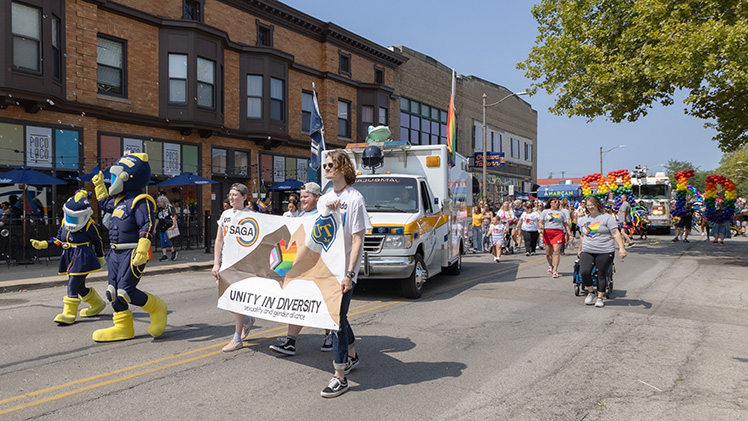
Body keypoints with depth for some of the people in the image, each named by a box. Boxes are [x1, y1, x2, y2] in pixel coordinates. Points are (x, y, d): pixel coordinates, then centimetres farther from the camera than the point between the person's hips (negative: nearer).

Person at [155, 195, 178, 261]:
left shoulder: (170, 207, -3)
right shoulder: (159, 209, 16)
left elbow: (174, 216, -10)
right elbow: (157, 219, 22)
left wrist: (173, 225, -21)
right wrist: (155, 228, 19)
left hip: (168, 227, -7)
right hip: (161, 228, 7)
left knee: (166, 240, -15)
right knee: (162, 241, 3)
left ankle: (174, 251, 4)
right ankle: (164, 256, 6)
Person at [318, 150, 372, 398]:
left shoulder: (354, 198, -10)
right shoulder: (324, 199, 13)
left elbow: (357, 240, -14)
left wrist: (349, 274, -20)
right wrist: (327, 212, -4)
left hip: (344, 269, -7)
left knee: (337, 318, -8)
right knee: (338, 315, 17)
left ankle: (340, 378, 0)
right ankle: (352, 356, 38)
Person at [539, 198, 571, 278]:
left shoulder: (561, 212, 17)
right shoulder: (545, 211, 15)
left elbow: (566, 225, 17)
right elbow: (540, 222, 7)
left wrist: (569, 234, 8)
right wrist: (541, 225, -17)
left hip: (558, 233, -1)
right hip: (547, 233, 1)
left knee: (556, 251, -15)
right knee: (548, 253, 6)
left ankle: (555, 271, -16)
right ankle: (550, 266, 34)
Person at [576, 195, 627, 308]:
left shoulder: (607, 217, -1)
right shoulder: (583, 219, 16)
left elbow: (615, 233, -8)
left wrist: (621, 248, -17)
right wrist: (580, 250, 29)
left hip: (604, 252, -4)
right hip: (587, 252, 4)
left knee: (602, 275, 0)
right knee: (584, 272, -13)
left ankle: (600, 298, 13)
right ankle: (591, 292, 10)